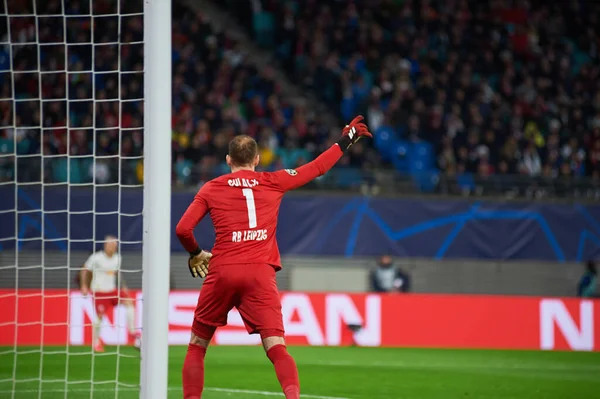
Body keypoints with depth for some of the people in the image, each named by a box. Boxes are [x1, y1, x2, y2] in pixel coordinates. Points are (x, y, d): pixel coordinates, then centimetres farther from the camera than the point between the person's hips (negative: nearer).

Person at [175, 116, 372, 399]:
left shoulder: (211, 189, 10)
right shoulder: (273, 182, 10)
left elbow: (182, 229, 4)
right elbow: (317, 168, 19)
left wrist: (196, 254, 23)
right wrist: (345, 142, 32)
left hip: (221, 272, 0)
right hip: (260, 272, 0)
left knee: (197, 345, 16)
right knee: (276, 347, -9)